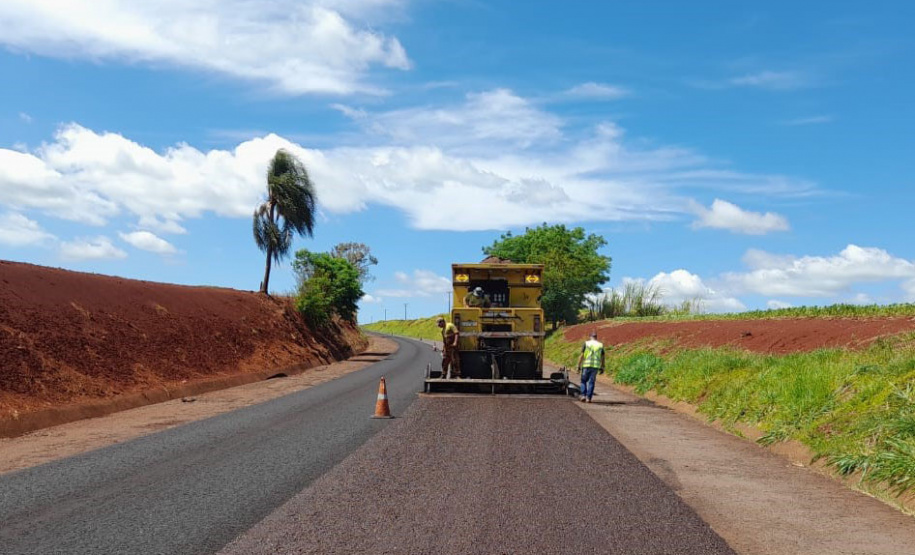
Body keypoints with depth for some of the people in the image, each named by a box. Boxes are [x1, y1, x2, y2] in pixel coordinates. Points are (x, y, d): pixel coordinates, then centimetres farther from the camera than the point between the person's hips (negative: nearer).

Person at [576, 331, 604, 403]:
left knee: (584, 381, 12)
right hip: (596, 366, 2)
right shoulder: (600, 345, 7)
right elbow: (602, 357, 6)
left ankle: (583, 395, 1)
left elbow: (581, 355, -3)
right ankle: (588, 398, 2)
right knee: (591, 382, 5)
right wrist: (602, 367, 14)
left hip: (586, 365, -2)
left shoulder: (586, 343, 0)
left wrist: (579, 365, 1)